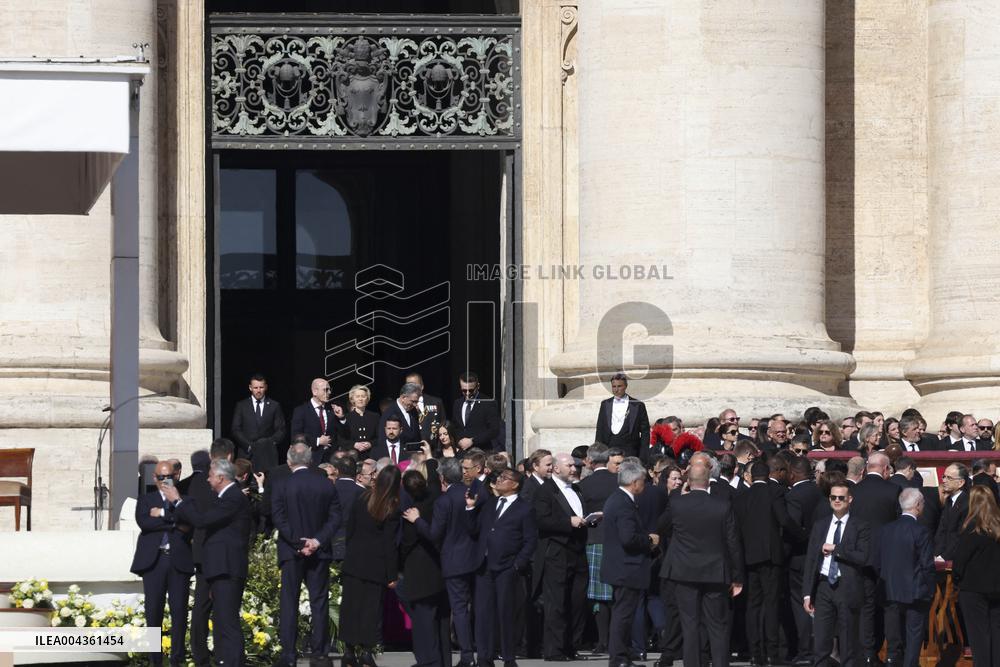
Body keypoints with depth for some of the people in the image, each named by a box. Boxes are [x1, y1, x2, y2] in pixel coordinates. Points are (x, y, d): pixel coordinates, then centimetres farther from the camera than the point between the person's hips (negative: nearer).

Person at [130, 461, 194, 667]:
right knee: (153, 611, -1)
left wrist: (163, 514, -9)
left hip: (179, 561, 0)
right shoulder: (146, 500, 14)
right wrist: (174, 522, -8)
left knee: (179, 610, -2)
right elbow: (143, 522, -6)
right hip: (153, 560, 0)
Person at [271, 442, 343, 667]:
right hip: (319, 552, 2)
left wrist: (299, 541, -10)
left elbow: (279, 519, -11)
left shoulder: (281, 486, -6)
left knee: (289, 603, 2)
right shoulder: (326, 486, 1)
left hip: (291, 551, -2)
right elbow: (335, 518, -2)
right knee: (319, 602, 6)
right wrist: (318, 541, -7)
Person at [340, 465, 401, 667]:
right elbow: (390, 544, -10)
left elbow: (350, 529, 5)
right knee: (371, 608, 3)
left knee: (351, 606, 8)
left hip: (354, 560, 3)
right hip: (376, 565, -3)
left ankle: (349, 650, 10)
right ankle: (366, 650, -1)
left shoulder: (362, 499, -1)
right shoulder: (392, 508, -12)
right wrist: (392, 575, -4)